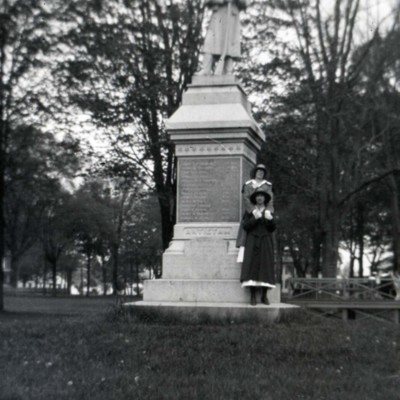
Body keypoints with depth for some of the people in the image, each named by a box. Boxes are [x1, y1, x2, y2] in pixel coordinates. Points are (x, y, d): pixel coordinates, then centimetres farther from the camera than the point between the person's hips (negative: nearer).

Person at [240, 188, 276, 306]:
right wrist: (255, 218, -17)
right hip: (252, 242, -1)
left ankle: (264, 296, 0)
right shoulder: (250, 211, 7)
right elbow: (246, 226, -3)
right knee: (252, 265, -9)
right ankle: (252, 296, -7)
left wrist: (270, 219, -14)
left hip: (266, 242, 1)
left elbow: (273, 229, 5)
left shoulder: (269, 212, 11)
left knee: (266, 266, -5)